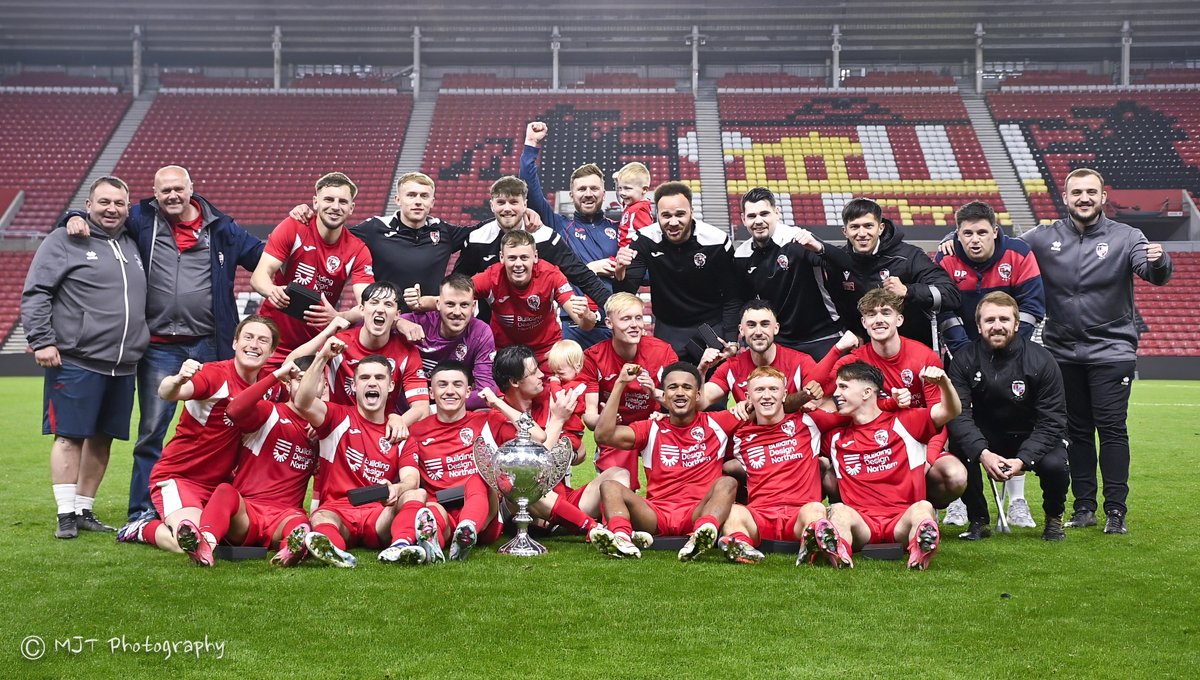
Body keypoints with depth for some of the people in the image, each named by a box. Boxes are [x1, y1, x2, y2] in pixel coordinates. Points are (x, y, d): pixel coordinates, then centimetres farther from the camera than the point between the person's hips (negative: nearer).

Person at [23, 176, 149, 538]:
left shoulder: (133, 245, 17)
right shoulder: (64, 241, -1)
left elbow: (143, 299, 25)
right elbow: (34, 293, -5)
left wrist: (140, 346, 18)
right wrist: (41, 340, -12)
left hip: (123, 365, 6)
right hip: (76, 362, -6)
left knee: (102, 439, 9)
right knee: (69, 436, -4)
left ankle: (84, 510, 20)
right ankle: (66, 515, 3)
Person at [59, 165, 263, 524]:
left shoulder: (219, 227, 6)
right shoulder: (141, 220, 4)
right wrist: (77, 218, -6)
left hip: (209, 344, 1)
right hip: (159, 346, 0)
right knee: (151, 430, 2)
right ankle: (142, 512, 9)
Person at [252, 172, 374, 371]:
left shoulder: (358, 251, -6)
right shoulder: (292, 228, -8)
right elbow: (259, 275, -14)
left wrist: (337, 317, -38)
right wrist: (272, 291, -37)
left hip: (316, 346, 1)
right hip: (272, 343, -1)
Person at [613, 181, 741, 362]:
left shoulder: (717, 241, -15)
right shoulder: (645, 240, -13)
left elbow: (732, 298, -7)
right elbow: (628, 292, -16)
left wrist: (730, 340, -15)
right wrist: (620, 273, -38)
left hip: (712, 326, -1)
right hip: (667, 329, 1)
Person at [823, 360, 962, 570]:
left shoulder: (903, 423, 13)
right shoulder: (836, 437, 22)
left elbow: (951, 411, 7)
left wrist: (943, 382, -14)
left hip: (901, 520, -1)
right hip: (861, 523, 1)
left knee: (923, 508, -33)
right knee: (839, 511, -32)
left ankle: (920, 551, -61)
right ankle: (838, 551, -61)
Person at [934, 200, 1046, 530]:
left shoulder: (1019, 255, -13)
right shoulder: (945, 260, -14)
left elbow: (1031, 304, -12)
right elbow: (944, 311, -14)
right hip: (963, 350, 0)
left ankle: (1017, 500, 8)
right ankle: (958, 499, 5)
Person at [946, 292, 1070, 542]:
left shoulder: (1040, 360, -15)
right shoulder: (964, 360, -12)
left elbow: (1052, 421, -17)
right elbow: (958, 415, -21)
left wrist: (1022, 458, -31)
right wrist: (982, 453, -39)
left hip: (1033, 440, -1)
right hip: (986, 441, 1)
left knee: (1054, 465, -31)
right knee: (960, 450, -30)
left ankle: (1054, 519, 4)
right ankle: (978, 519, -6)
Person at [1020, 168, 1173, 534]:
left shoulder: (1125, 237, -2)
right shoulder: (1044, 238, 4)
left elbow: (1155, 276, -13)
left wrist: (1158, 261, -38)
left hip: (1111, 350, -3)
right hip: (1062, 351, 3)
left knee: (1112, 428, -5)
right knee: (1076, 431, 10)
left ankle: (1116, 510, 0)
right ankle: (1084, 505, 18)